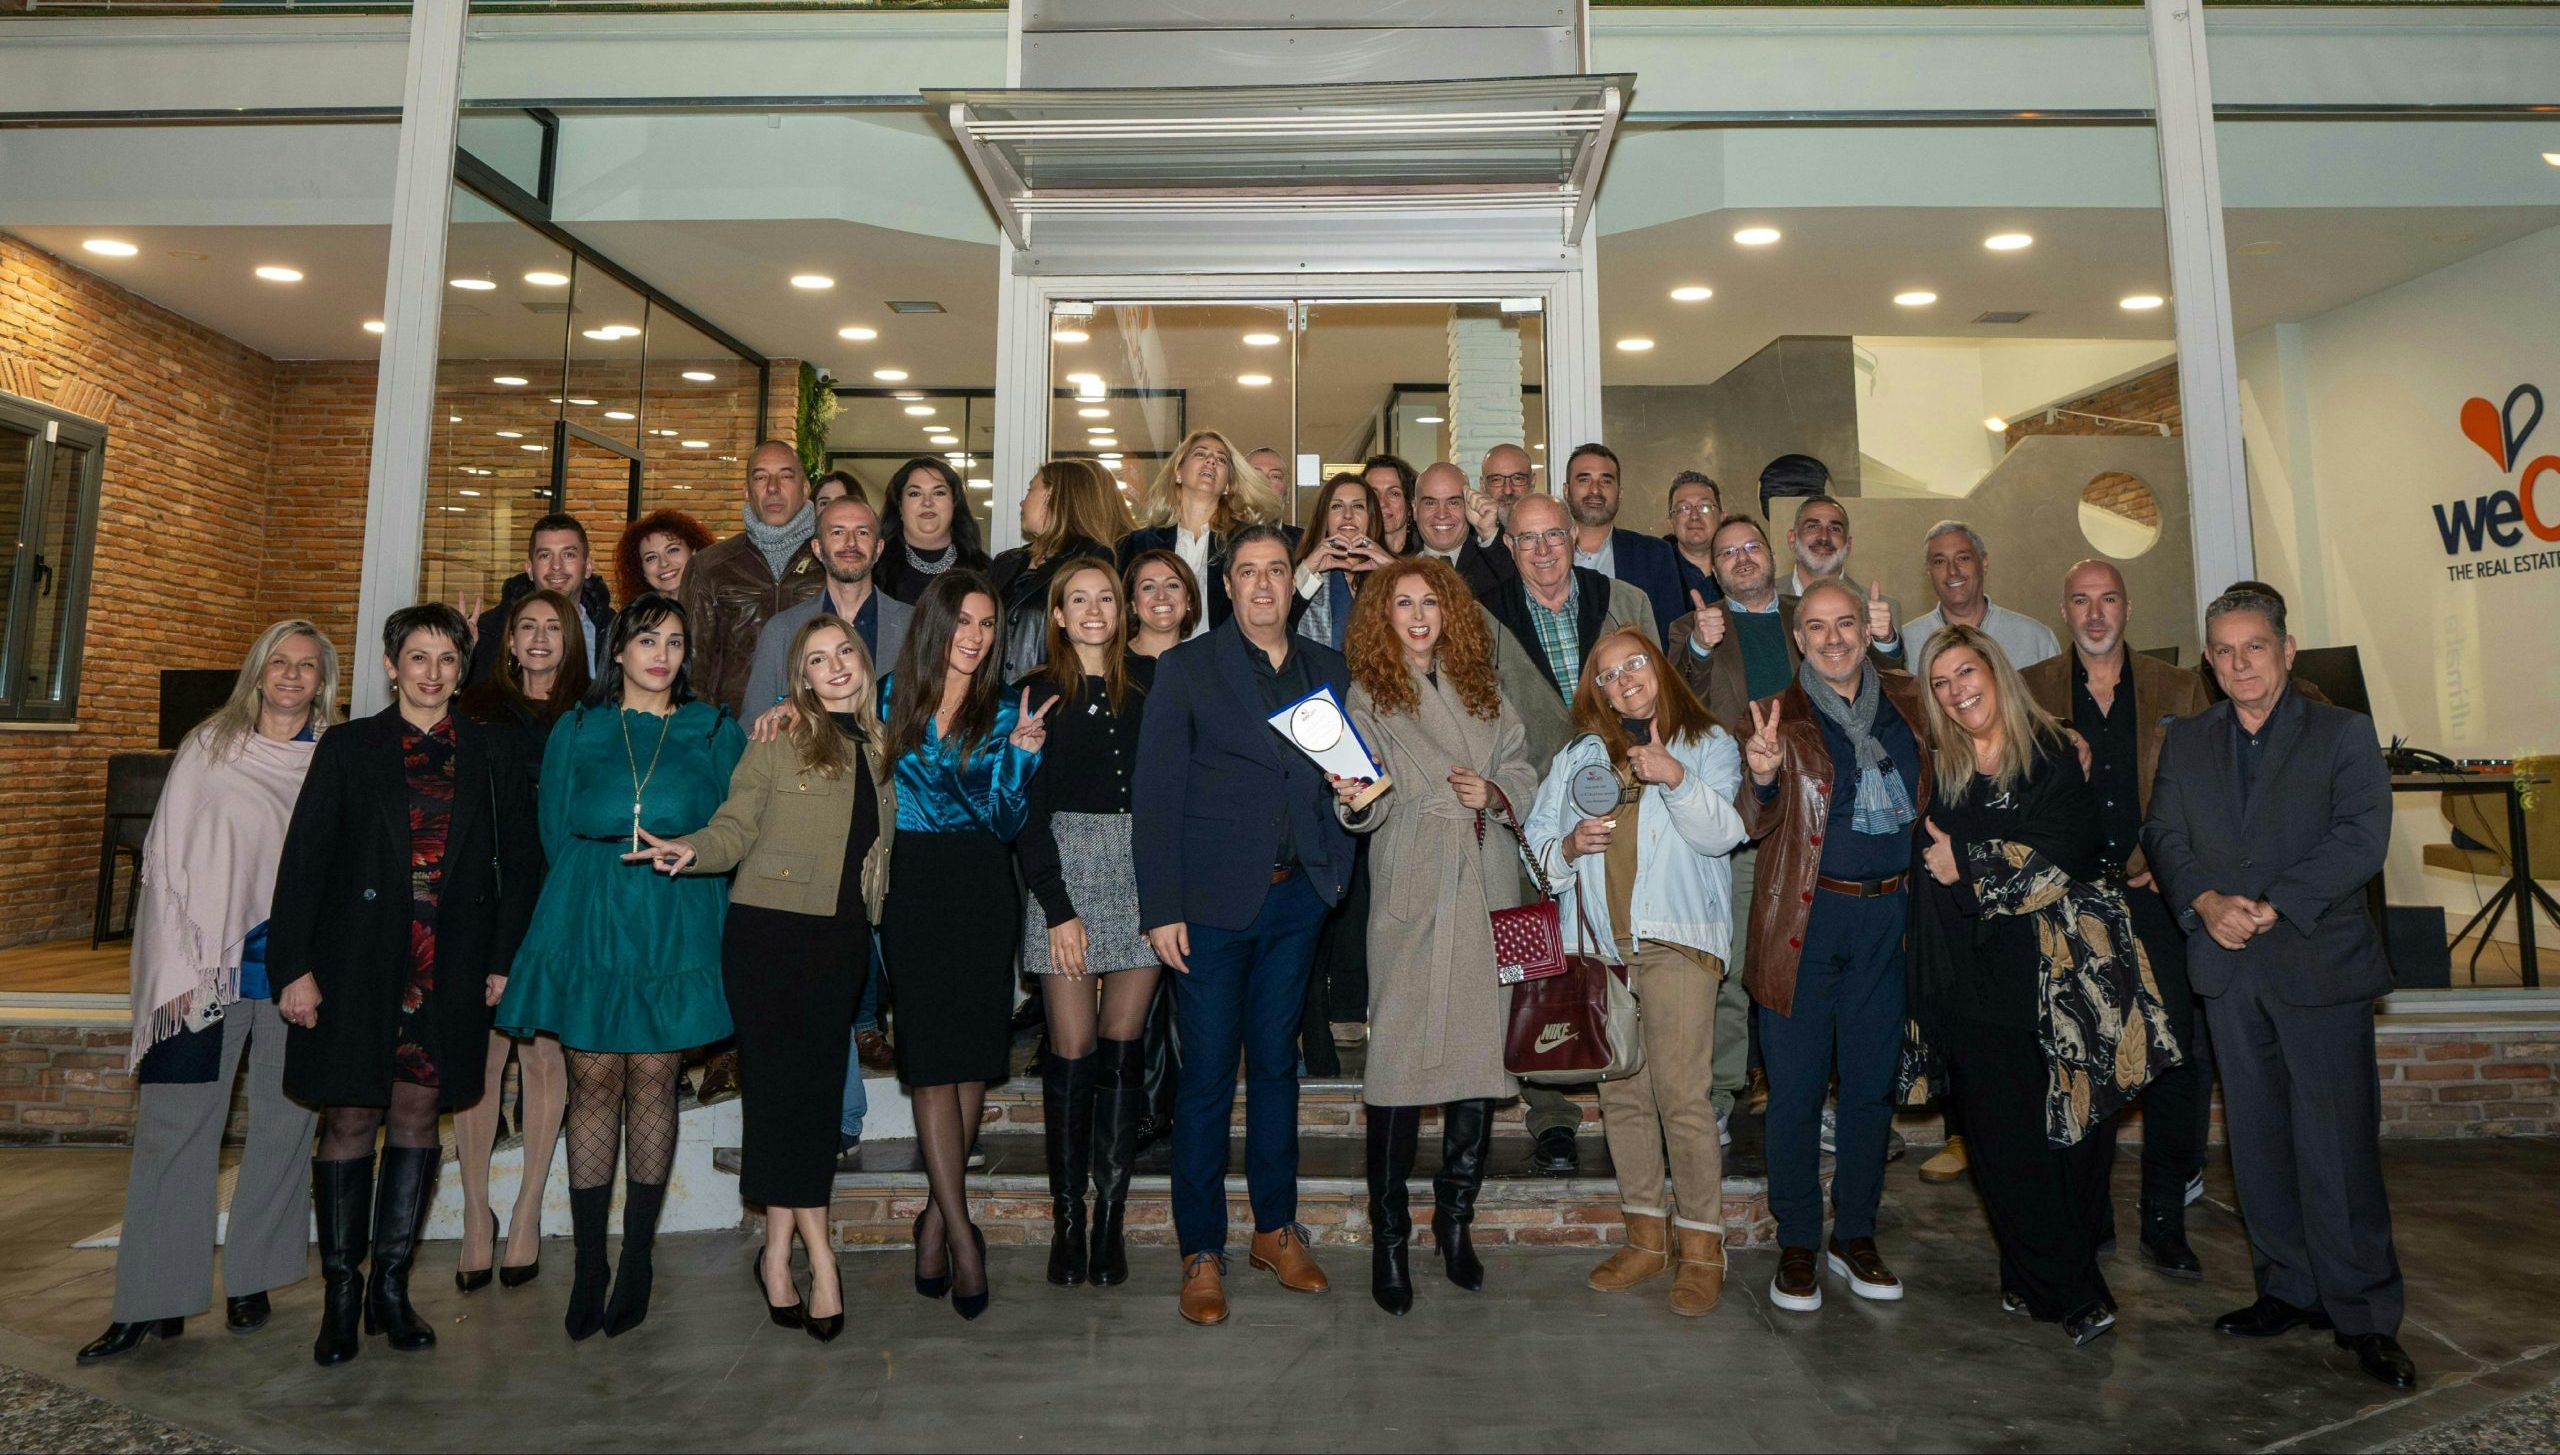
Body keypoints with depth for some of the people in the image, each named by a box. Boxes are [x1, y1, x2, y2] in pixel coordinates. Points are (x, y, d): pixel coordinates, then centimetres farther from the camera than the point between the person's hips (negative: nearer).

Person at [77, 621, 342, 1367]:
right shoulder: (209, 749, 4)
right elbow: (168, 859, 3)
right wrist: (178, 967, -5)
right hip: (211, 968, -1)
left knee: (284, 1126, 6)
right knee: (173, 1128, -1)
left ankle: (250, 1283, 18)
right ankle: (151, 1301, 9)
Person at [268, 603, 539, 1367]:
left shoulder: (493, 755, 6)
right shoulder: (347, 747, 3)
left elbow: (516, 863, 6)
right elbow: (304, 860, 0)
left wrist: (503, 960, 0)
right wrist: (294, 966, -6)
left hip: (449, 969, 1)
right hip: (357, 961, -1)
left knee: (418, 1114, 7)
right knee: (350, 1118, 4)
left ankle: (390, 1284, 19)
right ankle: (341, 1290, 17)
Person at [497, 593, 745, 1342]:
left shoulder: (715, 732, 8)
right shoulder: (576, 730, 10)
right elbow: (554, 830, 10)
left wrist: (678, 856, -4)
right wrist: (588, 898, 4)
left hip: (674, 927, -1)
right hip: (589, 921, 1)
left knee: (652, 1078, 3)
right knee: (593, 1079, 2)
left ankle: (637, 1259, 13)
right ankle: (589, 1261, 11)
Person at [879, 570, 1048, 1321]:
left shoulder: (1004, 711, 6)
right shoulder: (893, 699, 7)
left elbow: (1009, 821, 0)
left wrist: (1021, 752, -13)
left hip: (982, 891, 1)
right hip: (911, 885, -1)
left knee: (972, 1055, 3)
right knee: (932, 1054, -5)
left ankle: (937, 1214, 18)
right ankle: (960, 1230, 0)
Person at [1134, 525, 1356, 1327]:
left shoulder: (1327, 669, 10)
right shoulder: (1185, 669, 0)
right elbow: (1154, 795, -4)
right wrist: (1161, 908, -10)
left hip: (1295, 899, 4)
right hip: (1212, 900, -3)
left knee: (1276, 1066, 15)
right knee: (1207, 1078, 2)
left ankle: (1277, 1229, 29)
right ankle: (1202, 1253, 16)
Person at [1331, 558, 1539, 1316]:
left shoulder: (1482, 688, 15)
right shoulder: (1369, 696, 4)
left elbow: (1523, 772, 15)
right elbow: (1375, 807, -4)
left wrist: (1497, 793, -5)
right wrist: (1356, 799, -25)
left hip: (1488, 893, 4)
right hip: (1412, 898, -4)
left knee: (1482, 1053, 4)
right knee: (1400, 1058, -5)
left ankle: (1456, 1222, 20)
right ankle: (1388, 1239, 6)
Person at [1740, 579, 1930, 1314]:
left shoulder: (1908, 701, 9)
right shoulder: (1781, 718, 0)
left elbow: (1933, 794, 22)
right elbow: (1754, 827, -8)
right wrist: (1763, 779, -28)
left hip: (1888, 916, 3)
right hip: (1806, 920, -3)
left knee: (1873, 1082, 12)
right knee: (1797, 1087, 3)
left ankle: (1856, 1236, 28)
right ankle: (1796, 1246, 18)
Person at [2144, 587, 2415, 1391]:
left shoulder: (2344, 734, 1)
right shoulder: (2185, 743, 12)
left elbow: (2360, 841, -9)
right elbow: (2164, 837, 5)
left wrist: (2272, 906, -18)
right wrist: (2206, 902, -13)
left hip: (2320, 963, -4)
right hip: (2228, 967, 4)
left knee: (2338, 1144, -3)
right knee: (2258, 1142, 10)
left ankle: (2364, 1316, 10)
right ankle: (2291, 1289, 22)